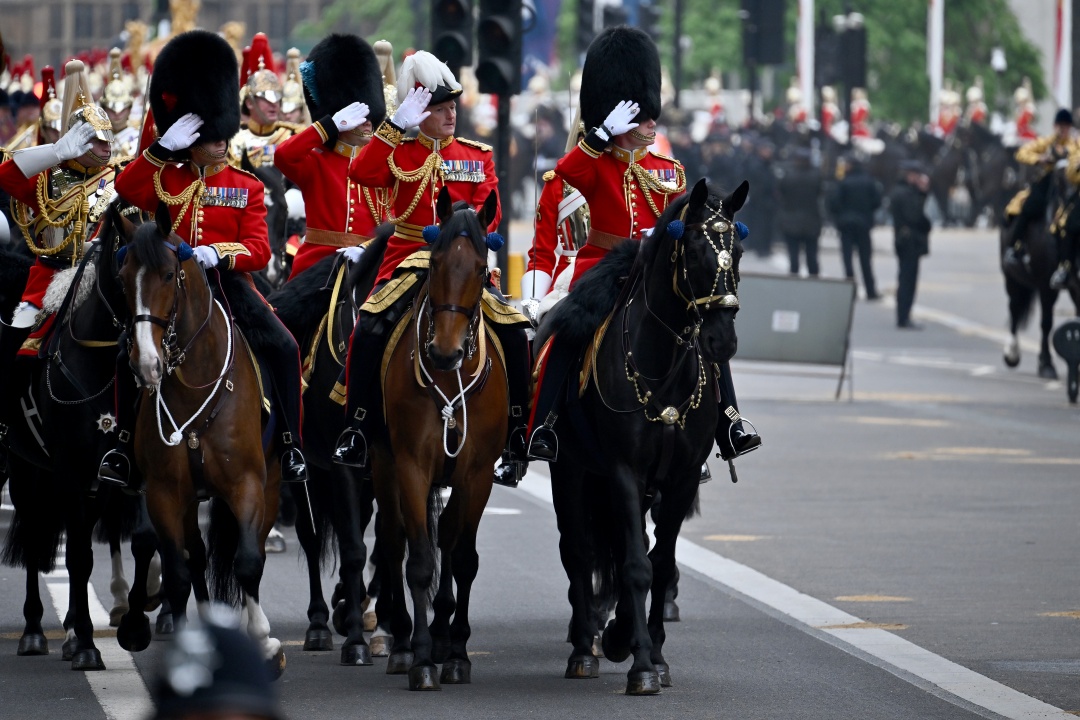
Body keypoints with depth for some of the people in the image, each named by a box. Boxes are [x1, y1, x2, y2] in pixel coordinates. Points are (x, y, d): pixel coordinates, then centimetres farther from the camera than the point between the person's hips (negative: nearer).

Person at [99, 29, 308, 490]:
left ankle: (290, 447, -17)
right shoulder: (165, 180, 9)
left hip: (227, 285, -1)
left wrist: (217, 254, -23)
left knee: (283, 348, -23)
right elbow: (126, 189, -11)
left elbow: (258, 250, -3)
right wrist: (164, 147, -17)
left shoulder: (247, 187, 6)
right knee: (129, 356, -20)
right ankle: (124, 446, -4)